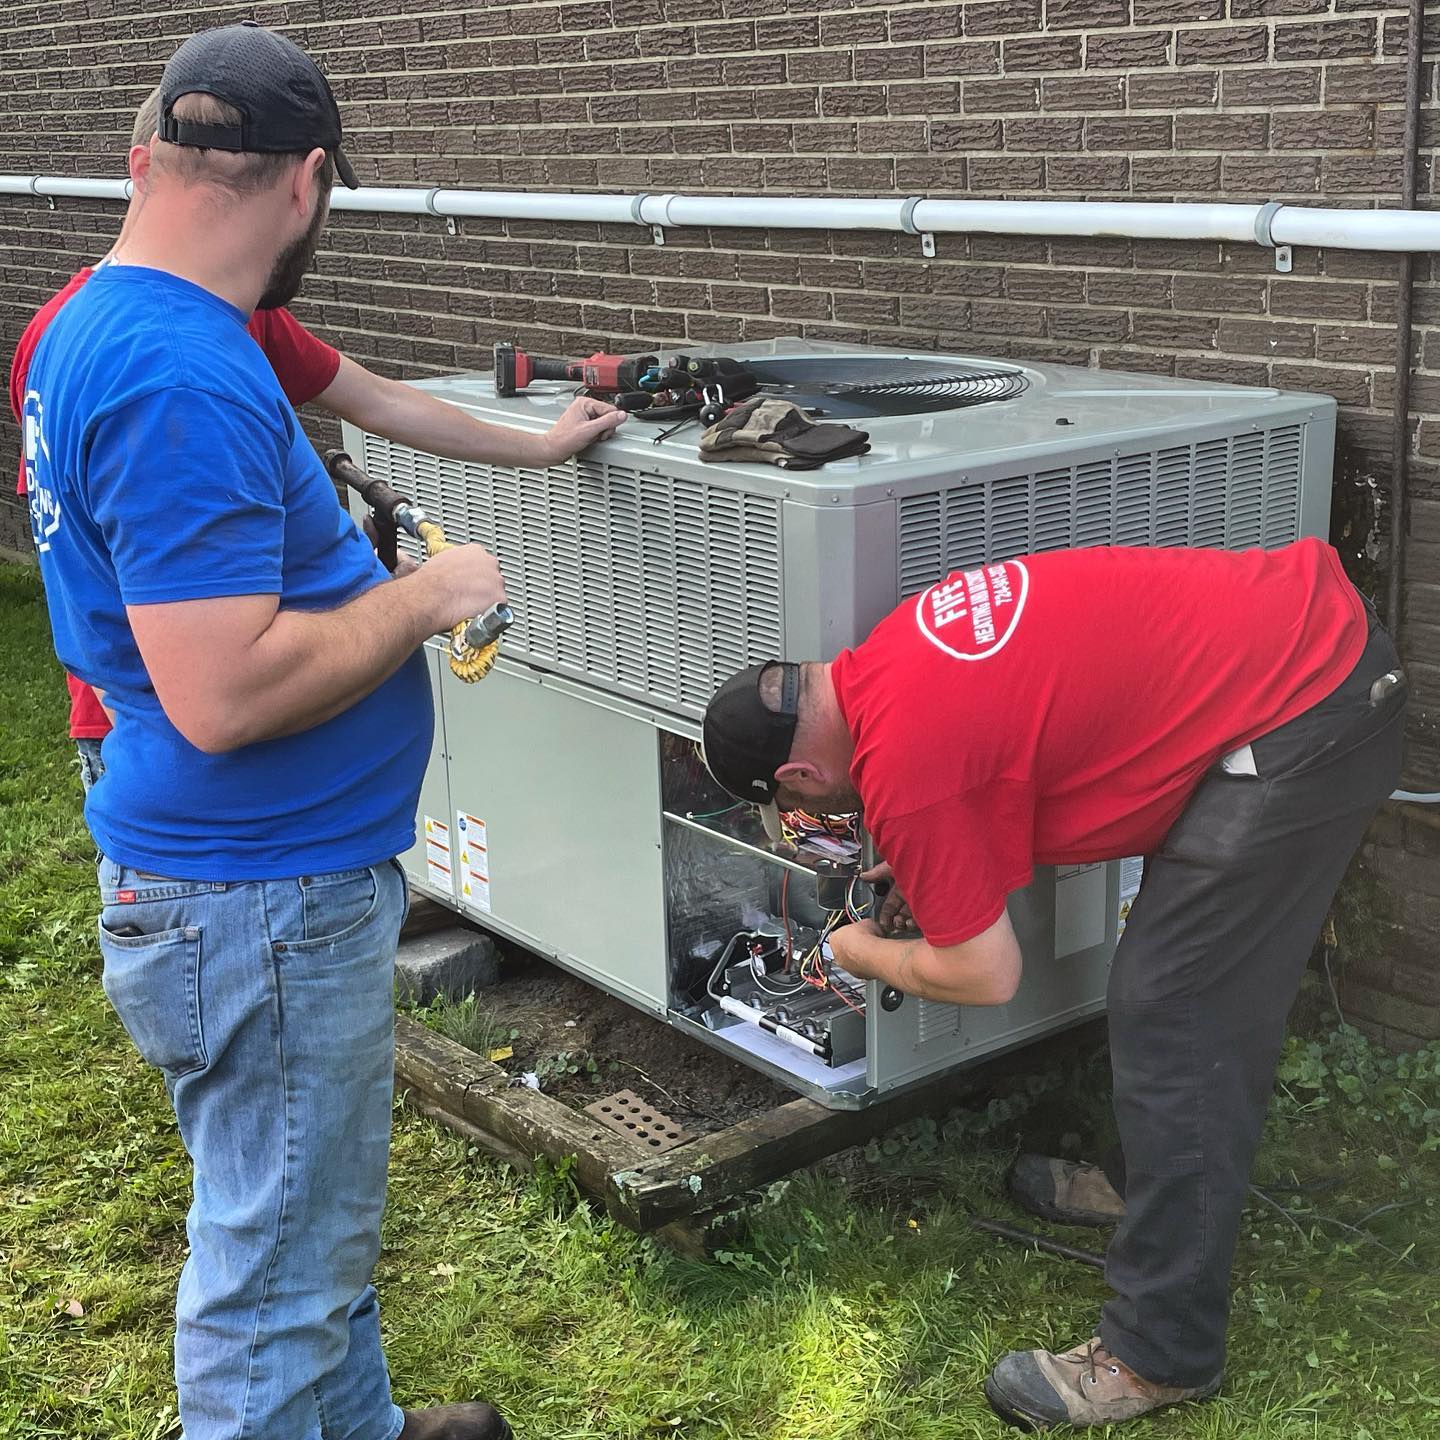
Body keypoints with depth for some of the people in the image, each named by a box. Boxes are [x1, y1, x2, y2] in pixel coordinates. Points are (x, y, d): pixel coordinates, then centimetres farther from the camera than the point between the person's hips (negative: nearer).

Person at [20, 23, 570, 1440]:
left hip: (231, 878, 10)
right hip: (264, 904, -10)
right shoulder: (185, 382, -25)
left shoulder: (92, 328, 7)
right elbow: (225, 696, -29)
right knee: (277, 1284, 7)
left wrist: (352, 571, 14)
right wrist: (420, 599, -17)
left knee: (312, 1227, 27)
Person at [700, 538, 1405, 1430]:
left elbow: (986, 976, -8)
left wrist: (869, 955, 12)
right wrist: (931, 866, 23)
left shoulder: (901, 767, -17)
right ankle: (1165, 1183, 43)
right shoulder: (898, 649, 9)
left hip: (1294, 721, -10)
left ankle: (1161, 1357, 4)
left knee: (1173, 1022, -5)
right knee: (1216, 992, 24)